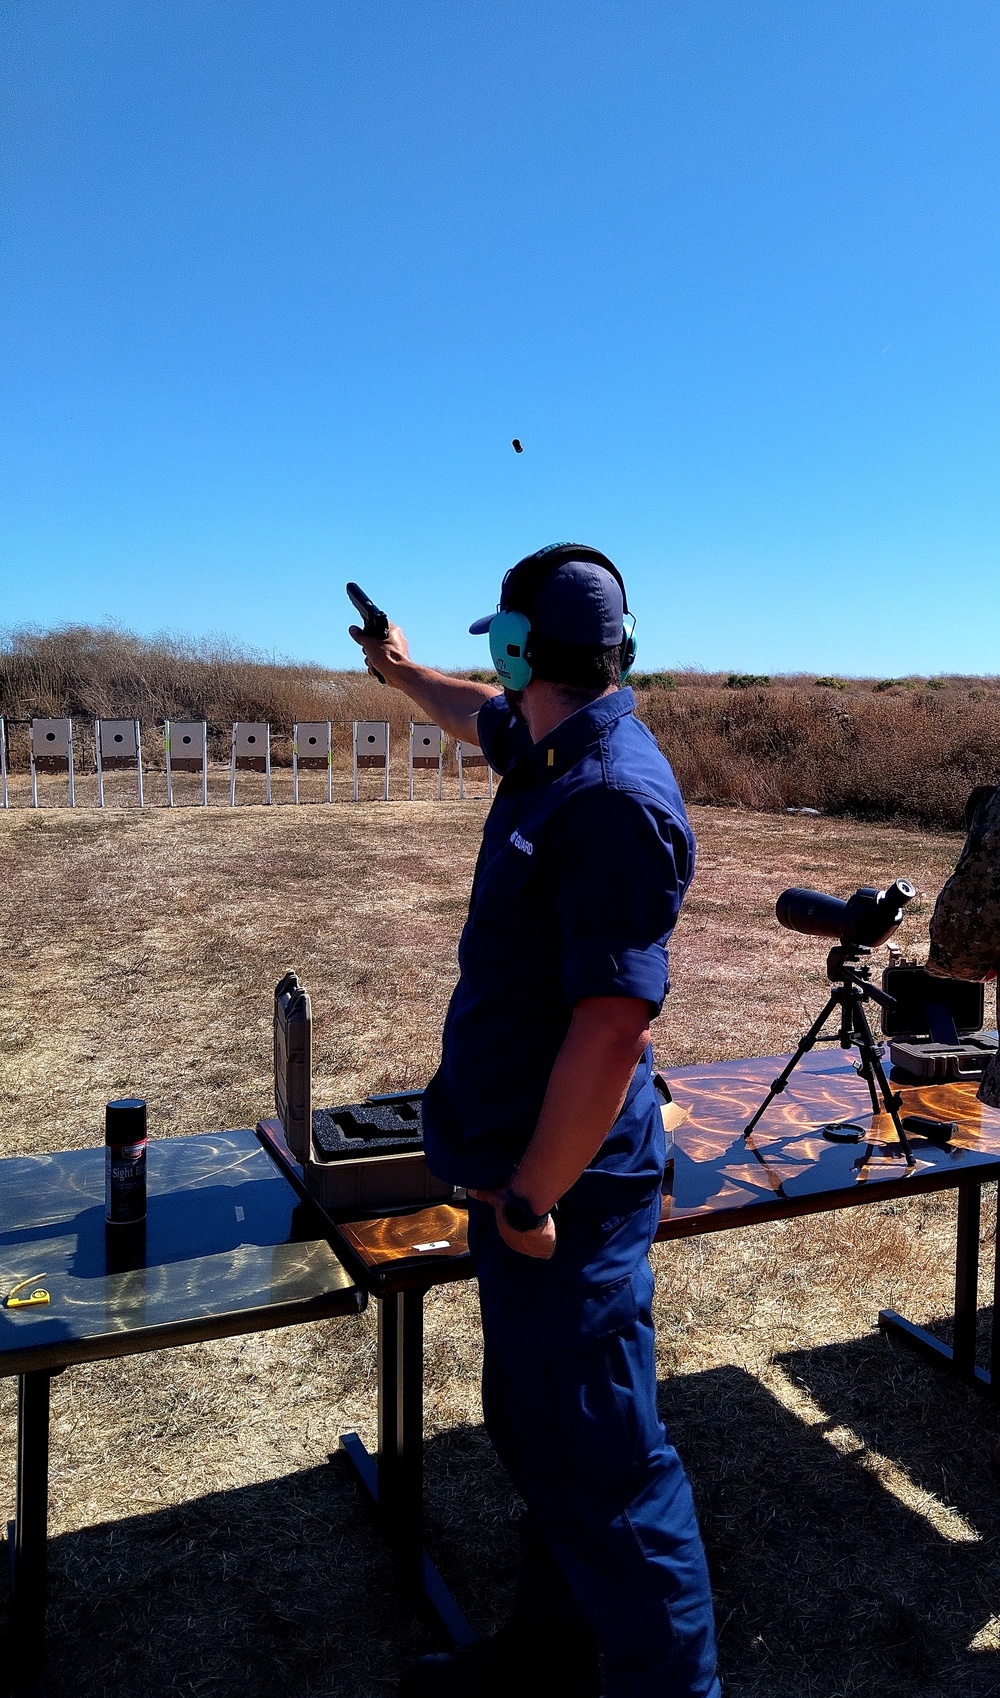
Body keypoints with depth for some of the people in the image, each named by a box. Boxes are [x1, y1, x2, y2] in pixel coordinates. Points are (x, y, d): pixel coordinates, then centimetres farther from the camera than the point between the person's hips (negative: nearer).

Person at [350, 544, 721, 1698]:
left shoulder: (615, 796, -25)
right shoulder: (551, 746, 5)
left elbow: (613, 1023, -28)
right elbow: (482, 716, 30)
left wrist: (533, 1198, -21)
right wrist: (403, 672, 44)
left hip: (565, 1191, -10)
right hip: (519, 1168, 10)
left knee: (599, 1468, 4)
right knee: (539, 1440, 23)